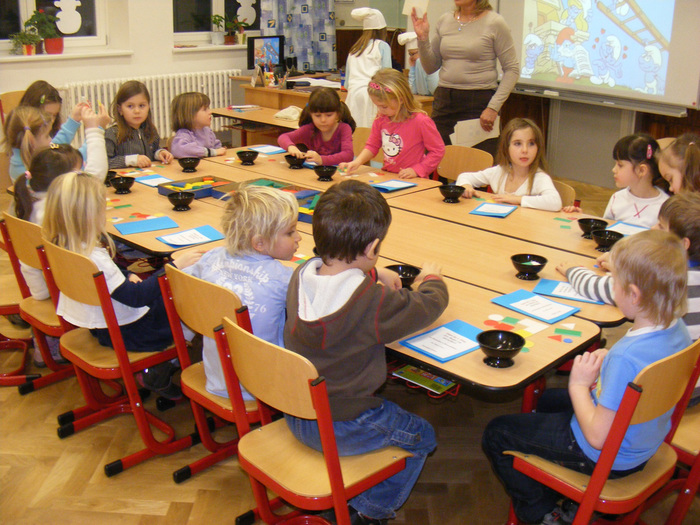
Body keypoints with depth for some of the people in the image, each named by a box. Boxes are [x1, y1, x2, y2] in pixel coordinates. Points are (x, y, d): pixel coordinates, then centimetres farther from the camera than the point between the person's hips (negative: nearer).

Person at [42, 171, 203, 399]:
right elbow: (136, 297, -30)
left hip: (101, 325, 9)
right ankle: (156, 375, 13)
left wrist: (128, 277, 1)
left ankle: (156, 364, 20)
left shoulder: (63, 248, -4)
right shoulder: (93, 259, -33)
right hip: (122, 333, -9)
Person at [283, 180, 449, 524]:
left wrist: (372, 275, 12)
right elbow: (429, 305, -12)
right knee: (421, 436, 17)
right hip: (339, 429, -7)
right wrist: (431, 279, 9)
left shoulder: (301, 276, -10)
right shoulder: (375, 302, -29)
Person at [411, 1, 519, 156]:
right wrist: (423, 38, -1)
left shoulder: (494, 22, -3)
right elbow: (430, 68, 15)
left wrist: (493, 107, -12)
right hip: (444, 101, 5)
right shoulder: (444, 20, 11)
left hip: (479, 101, -4)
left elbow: (512, 69, -3)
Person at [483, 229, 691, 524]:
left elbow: (598, 437, -30)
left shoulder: (627, 358, -39)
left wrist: (579, 385, -18)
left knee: (497, 434, 4)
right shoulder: (677, 330, -12)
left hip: (606, 459, -9)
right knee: (549, 399, 33)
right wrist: (607, 364, -8)